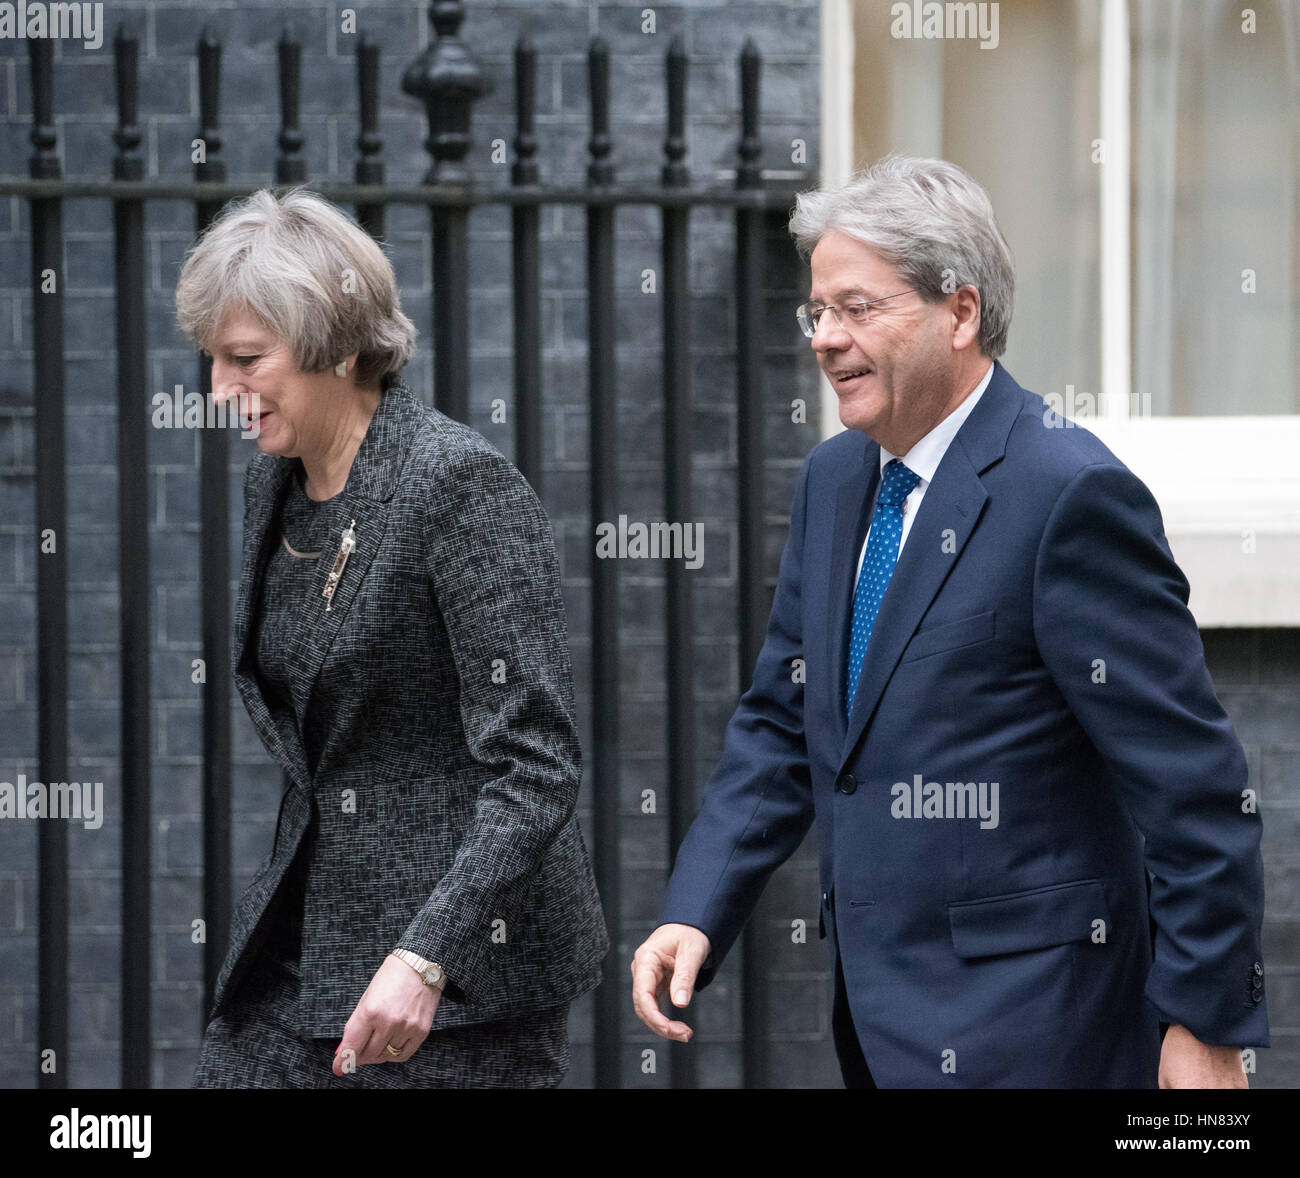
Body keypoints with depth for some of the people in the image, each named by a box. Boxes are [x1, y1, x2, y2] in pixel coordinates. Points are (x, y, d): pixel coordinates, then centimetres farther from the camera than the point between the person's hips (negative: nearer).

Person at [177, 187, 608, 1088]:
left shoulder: (463, 486, -16)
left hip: (462, 965, -7)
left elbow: (537, 764, -21)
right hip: (304, 939, 7)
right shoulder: (274, 484, 8)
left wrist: (424, 958, -28)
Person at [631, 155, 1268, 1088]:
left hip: (1016, 1030, -8)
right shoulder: (834, 480, 11)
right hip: (883, 1011, 8)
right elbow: (784, 725, 16)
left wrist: (1209, 1020, -16)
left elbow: (1192, 778, -16)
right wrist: (695, 915, 2)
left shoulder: (1069, 495, -16)